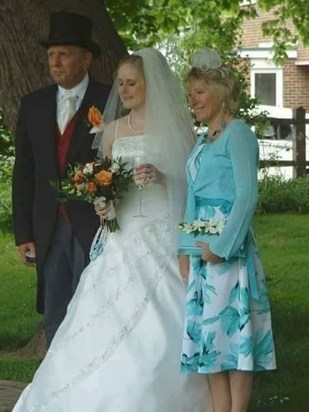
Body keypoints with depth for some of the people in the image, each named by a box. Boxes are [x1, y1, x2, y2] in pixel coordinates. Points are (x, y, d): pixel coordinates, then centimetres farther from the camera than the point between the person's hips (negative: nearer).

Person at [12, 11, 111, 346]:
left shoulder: (111, 102, -2)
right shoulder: (33, 105, 10)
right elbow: (23, 173, 11)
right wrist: (23, 233, 6)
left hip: (96, 229, -4)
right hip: (50, 230, 4)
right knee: (55, 318, 7)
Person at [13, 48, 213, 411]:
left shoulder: (174, 127, 1)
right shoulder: (113, 130, 13)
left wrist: (161, 177, -18)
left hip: (164, 239, -4)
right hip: (123, 241, 4)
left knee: (161, 333, -8)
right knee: (113, 332, -3)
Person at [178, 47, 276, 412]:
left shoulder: (238, 134, -8)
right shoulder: (203, 141, 17)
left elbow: (247, 195, -15)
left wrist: (222, 246, -19)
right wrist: (186, 250, 9)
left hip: (229, 248, -8)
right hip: (201, 249, 8)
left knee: (232, 328, -5)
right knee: (208, 332, 8)